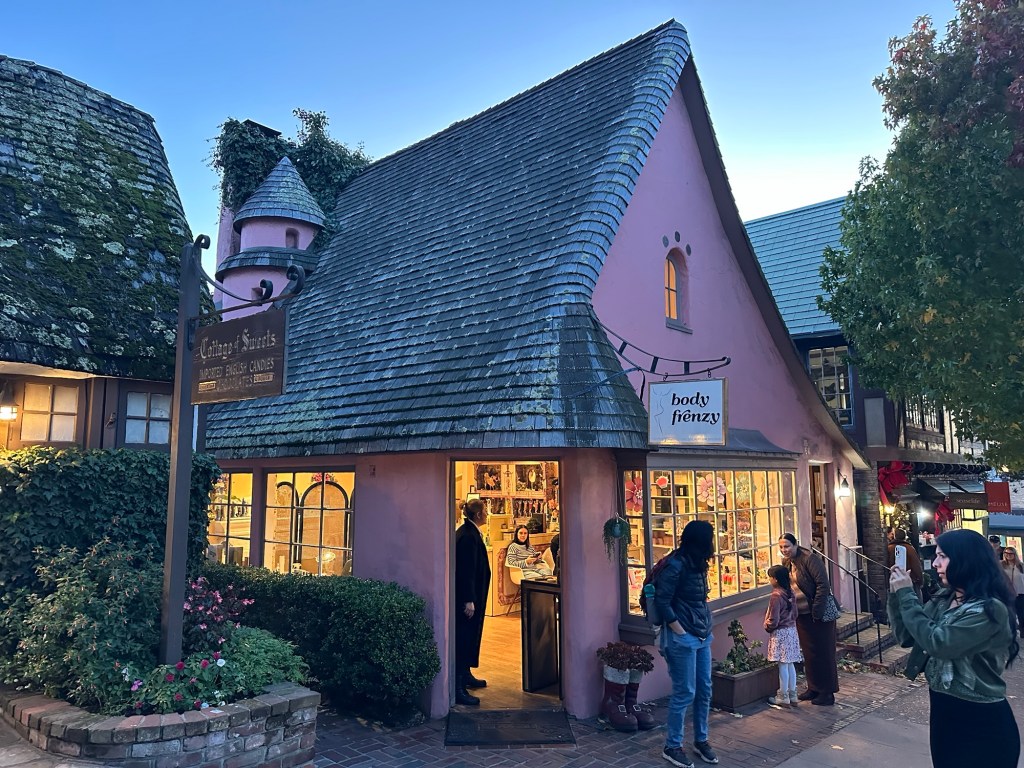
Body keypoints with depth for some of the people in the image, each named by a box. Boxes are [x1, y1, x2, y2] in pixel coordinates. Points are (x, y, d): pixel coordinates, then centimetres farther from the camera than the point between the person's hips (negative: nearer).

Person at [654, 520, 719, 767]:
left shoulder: (697, 564, 9)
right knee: (685, 693, 0)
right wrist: (680, 632, -15)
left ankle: (701, 740, 30)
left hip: (702, 636, 9)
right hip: (683, 638, -8)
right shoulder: (676, 564, -18)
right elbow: (662, 601, -19)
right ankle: (672, 747, 14)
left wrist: (705, 628, 9)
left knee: (704, 690, 15)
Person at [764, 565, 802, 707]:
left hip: (780, 633, -8)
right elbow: (794, 614, 14)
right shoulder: (791, 593, 5)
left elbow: (773, 620, -18)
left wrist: (767, 627, -1)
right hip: (792, 630, 8)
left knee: (783, 665, 0)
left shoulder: (776, 596, -21)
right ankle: (793, 695, 21)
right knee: (790, 664, 14)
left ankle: (783, 697, 8)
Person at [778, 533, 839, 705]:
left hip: (818, 614, -8)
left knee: (823, 652, 2)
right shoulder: (786, 563, 6)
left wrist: (817, 610, -23)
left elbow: (823, 584, -22)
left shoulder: (809, 559, -18)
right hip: (801, 614, 8)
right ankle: (813, 688, 27)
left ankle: (827, 692, 12)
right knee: (808, 652, 15)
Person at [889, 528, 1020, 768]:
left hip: (981, 721, -8)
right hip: (943, 710, 8)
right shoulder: (944, 598, 4)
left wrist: (907, 595, -22)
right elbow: (906, 637, 5)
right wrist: (896, 594, -7)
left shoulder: (990, 609, -20)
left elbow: (937, 642, -28)